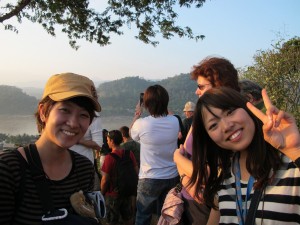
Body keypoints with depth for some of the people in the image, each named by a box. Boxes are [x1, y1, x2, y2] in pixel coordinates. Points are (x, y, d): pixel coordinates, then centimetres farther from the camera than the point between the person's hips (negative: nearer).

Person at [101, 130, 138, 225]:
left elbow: (105, 179, -19)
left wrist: (102, 192, -3)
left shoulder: (109, 157, -23)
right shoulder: (130, 153, -7)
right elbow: (136, 171, 1)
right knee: (128, 217, 22)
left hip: (113, 194, -5)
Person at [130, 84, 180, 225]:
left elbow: (132, 134, 5)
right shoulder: (175, 121, -10)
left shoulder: (142, 124, -19)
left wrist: (136, 115, 16)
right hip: (172, 177, 4)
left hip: (150, 179, -3)